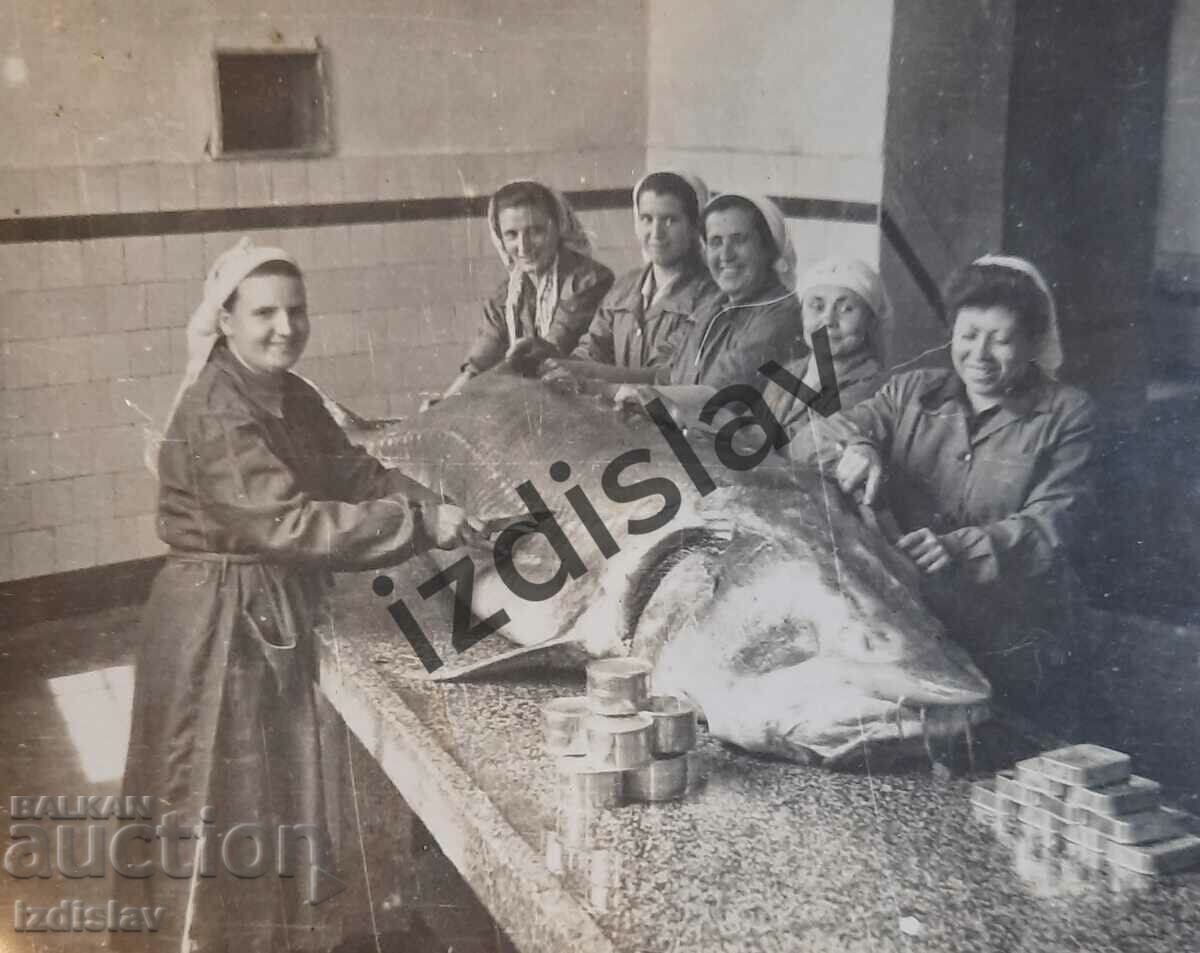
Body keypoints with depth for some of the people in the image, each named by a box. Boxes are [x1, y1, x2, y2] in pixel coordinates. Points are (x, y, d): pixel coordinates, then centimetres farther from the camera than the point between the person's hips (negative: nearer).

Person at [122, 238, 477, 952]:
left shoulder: (296, 398, 7)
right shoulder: (214, 413, -23)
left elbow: (357, 473, 5)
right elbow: (290, 521, -30)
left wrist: (434, 507, -14)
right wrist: (417, 524, -27)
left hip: (281, 615, 9)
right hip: (221, 624, -9)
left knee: (290, 785, 20)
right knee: (228, 802, 3)